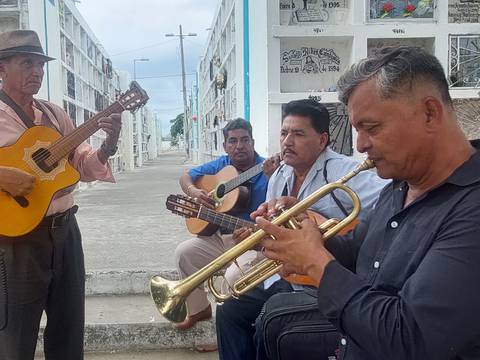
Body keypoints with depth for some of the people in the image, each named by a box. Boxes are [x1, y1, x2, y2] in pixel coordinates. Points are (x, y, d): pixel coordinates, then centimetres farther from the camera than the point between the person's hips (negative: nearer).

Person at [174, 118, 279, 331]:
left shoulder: (268, 171, -13)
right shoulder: (220, 166, 5)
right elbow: (185, 177, 14)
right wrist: (194, 191, -8)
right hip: (220, 237, 6)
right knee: (184, 252, -5)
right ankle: (199, 309, 14)